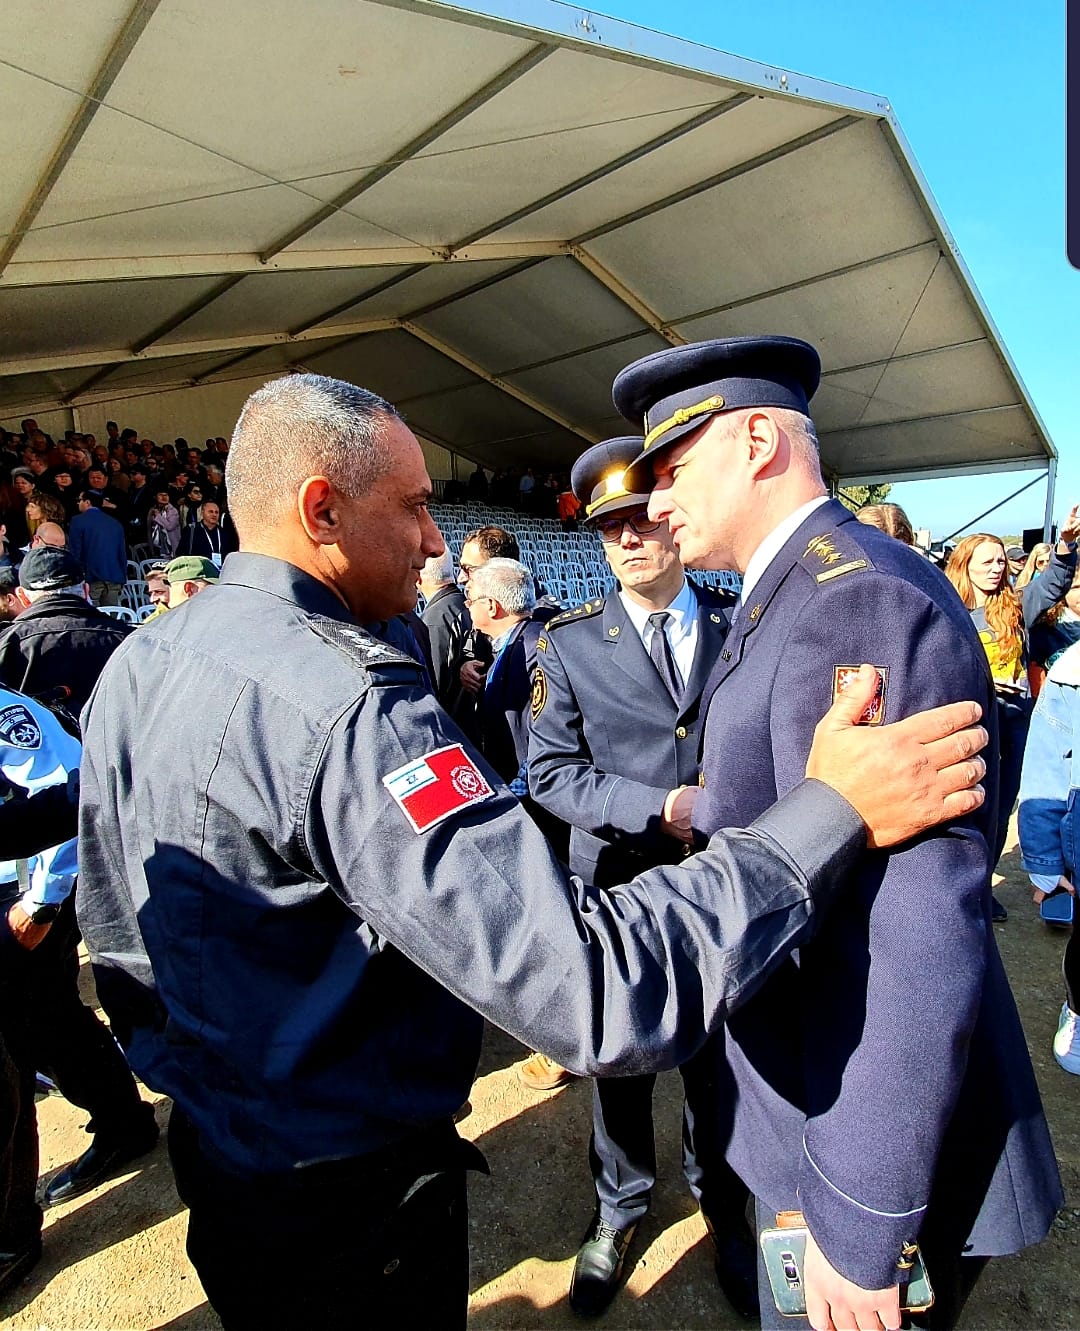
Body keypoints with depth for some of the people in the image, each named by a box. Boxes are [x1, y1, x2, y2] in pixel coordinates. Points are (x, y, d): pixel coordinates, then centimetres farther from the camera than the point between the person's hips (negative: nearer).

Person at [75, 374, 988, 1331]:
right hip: (354, 1197, -8)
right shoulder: (348, 701, -33)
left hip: (207, 1150, 9)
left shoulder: (134, 662, -3)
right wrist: (834, 814, -32)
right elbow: (592, 987, -39)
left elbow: (115, 939, 7)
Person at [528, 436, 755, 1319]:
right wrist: (658, 807, -20)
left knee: (719, 1060, 19)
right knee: (618, 1063, 18)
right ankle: (620, 1207, 45)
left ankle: (721, 1202, 46)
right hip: (618, 892, 0)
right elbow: (551, 771, -9)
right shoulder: (571, 645, -5)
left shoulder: (742, 624, -1)